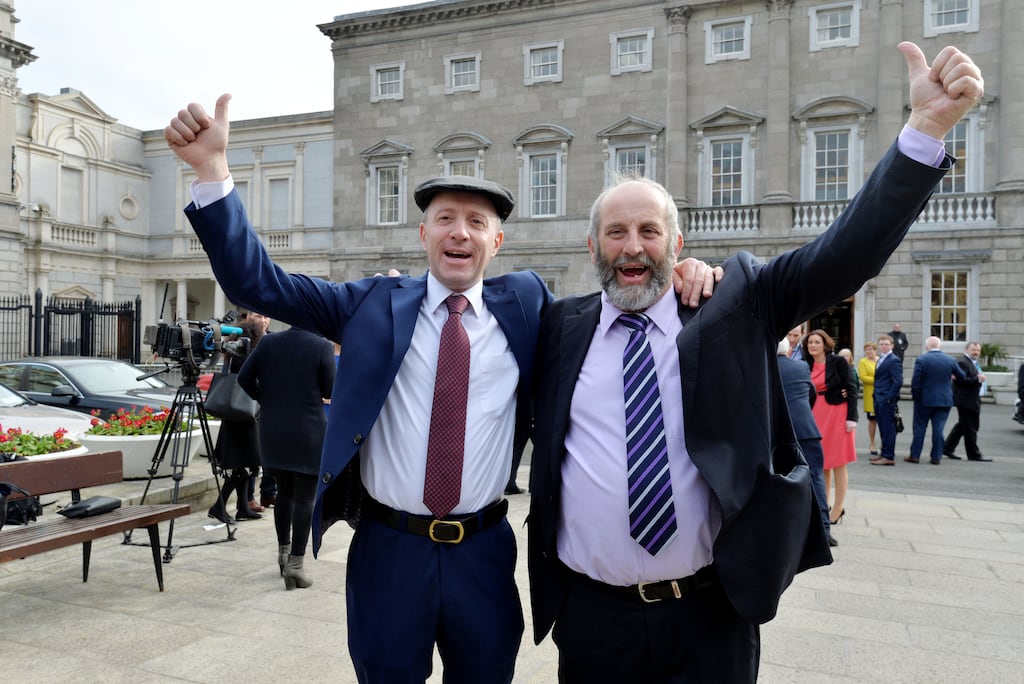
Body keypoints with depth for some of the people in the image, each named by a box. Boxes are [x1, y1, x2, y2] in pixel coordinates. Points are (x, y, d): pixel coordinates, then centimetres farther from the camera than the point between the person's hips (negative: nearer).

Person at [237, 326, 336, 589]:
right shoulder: (322, 347, -11)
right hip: (308, 434, -5)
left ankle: (283, 552, 30)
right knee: (305, 498, 2)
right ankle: (295, 564, 2)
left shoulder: (268, 342, 2)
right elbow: (331, 391, -8)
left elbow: (244, 377, 3)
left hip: (272, 432, 5)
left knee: (283, 492, 19)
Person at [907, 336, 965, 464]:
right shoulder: (950, 360, 0)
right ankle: (936, 457, 7)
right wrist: (953, 377, 32)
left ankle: (915, 455, 8)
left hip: (925, 400, -2)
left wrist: (915, 396, -1)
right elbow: (962, 376, 11)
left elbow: (915, 381, -13)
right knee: (938, 428, 5)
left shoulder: (921, 360, -10)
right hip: (944, 401, 2)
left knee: (919, 428, 5)